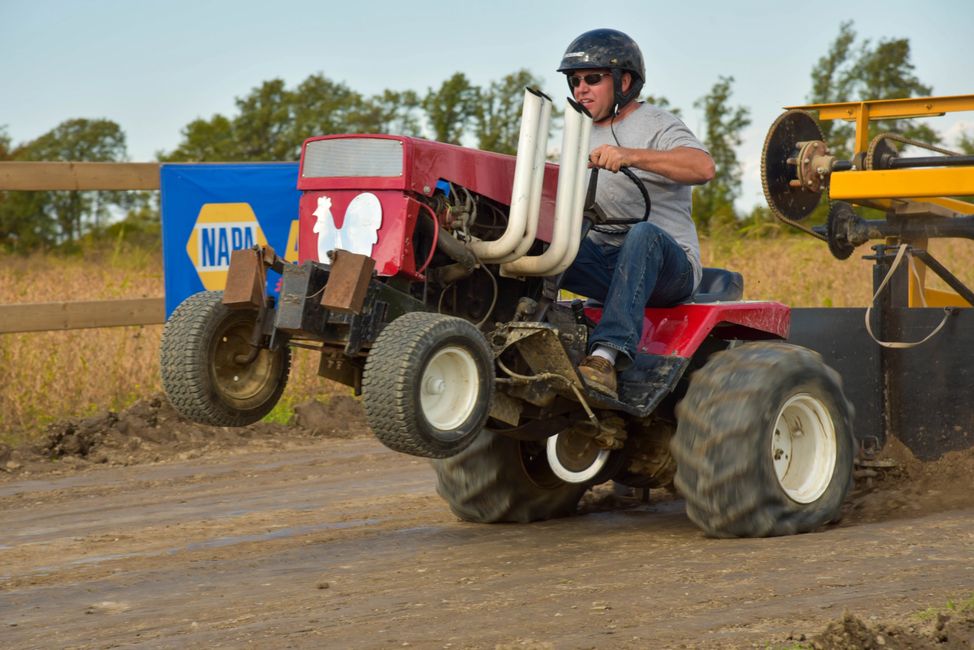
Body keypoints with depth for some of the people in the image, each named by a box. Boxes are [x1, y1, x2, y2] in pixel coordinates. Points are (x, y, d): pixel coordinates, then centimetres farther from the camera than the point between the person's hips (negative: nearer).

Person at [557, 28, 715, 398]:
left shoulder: (655, 125, 0)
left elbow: (703, 167, -20)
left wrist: (630, 156, -34)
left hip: (669, 264, -5)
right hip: (603, 258, 5)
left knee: (644, 234, -39)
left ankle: (607, 355, -52)